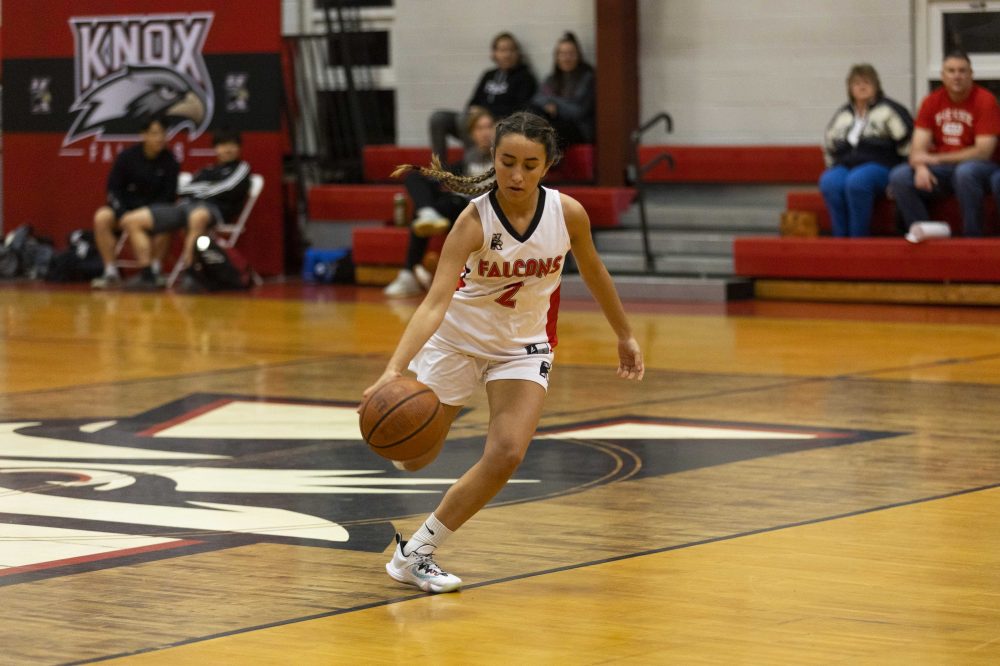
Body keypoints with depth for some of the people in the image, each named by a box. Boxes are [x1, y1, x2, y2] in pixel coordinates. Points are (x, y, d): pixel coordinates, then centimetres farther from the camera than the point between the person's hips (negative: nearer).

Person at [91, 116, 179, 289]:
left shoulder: (169, 161, -7)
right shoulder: (127, 156, -7)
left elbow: (169, 196, -6)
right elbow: (113, 189, -4)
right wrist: (123, 215, -19)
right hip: (125, 207, 1)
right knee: (102, 218, -28)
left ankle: (155, 270, -20)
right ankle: (111, 273, -22)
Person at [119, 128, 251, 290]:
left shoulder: (241, 168, 17)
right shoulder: (207, 171, 34)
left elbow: (228, 190, -1)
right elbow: (184, 191, 20)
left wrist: (201, 190, 8)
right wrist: (209, 188, 3)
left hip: (212, 208, -7)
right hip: (185, 205, 7)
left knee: (198, 216, -48)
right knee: (131, 220, -5)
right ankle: (147, 276, -13)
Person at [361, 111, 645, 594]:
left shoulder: (568, 213, -18)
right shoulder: (475, 220, -27)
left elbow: (593, 272, 4)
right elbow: (436, 301, -36)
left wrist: (624, 336, 13)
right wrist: (394, 368, -50)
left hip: (523, 348, 2)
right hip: (457, 339, -2)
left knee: (506, 456, -17)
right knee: (413, 461, 8)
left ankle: (415, 554, -3)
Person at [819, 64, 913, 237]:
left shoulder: (888, 110, 7)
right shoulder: (842, 115, 22)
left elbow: (906, 142, 1)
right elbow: (829, 147, 32)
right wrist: (834, 168, 19)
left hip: (878, 166, -4)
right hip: (845, 167, 4)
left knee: (857, 182, -39)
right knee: (829, 183, -33)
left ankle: (858, 239, -35)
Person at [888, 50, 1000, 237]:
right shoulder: (931, 102, 5)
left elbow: (983, 151, -14)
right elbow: (919, 147, -1)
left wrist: (937, 158, -15)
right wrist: (920, 167, -26)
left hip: (977, 167, -4)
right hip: (941, 169, 4)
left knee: (965, 172, -39)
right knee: (899, 176, -20)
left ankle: (972, 239, -26)